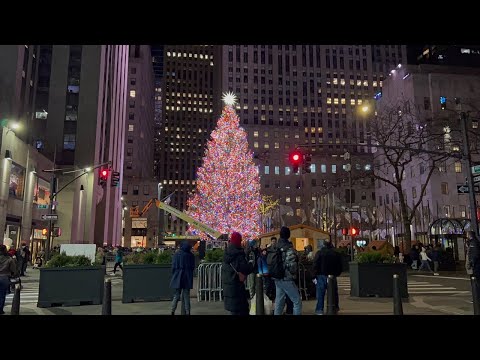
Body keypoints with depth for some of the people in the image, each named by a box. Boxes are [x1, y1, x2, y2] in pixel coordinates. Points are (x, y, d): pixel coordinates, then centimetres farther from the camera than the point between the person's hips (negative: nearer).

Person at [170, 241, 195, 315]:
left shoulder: (176, 255, -4)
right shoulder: (191, 255, -4)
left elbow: (173, 266, -2)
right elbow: (193, 267, 2)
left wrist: (174, 275, 11)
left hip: (178, 277, 0)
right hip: (187, 278, 0)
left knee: (176, 295, 11)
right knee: (186, 295, 7)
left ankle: (173, 311, 1)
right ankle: (187, 312, 6)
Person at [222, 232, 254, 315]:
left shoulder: (227, 253, 8)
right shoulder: (238, 254, -18)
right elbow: (246, 269, -24)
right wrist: (250, 264, -3)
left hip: (227, 285, 8)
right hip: (236, 286, -8)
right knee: (240, 310, -1)